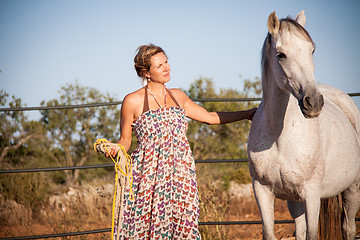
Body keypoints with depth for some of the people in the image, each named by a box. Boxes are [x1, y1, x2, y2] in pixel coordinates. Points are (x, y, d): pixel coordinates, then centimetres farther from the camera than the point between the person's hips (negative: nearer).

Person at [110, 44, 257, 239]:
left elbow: (210, 117, 24)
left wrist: (247, 114, 25)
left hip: (181, 174, 4)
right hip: (148, 175, -4)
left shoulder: (177, 96, 13)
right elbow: (125, 140, 5)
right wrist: (114, 150, -18)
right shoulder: (132, 101, -1)